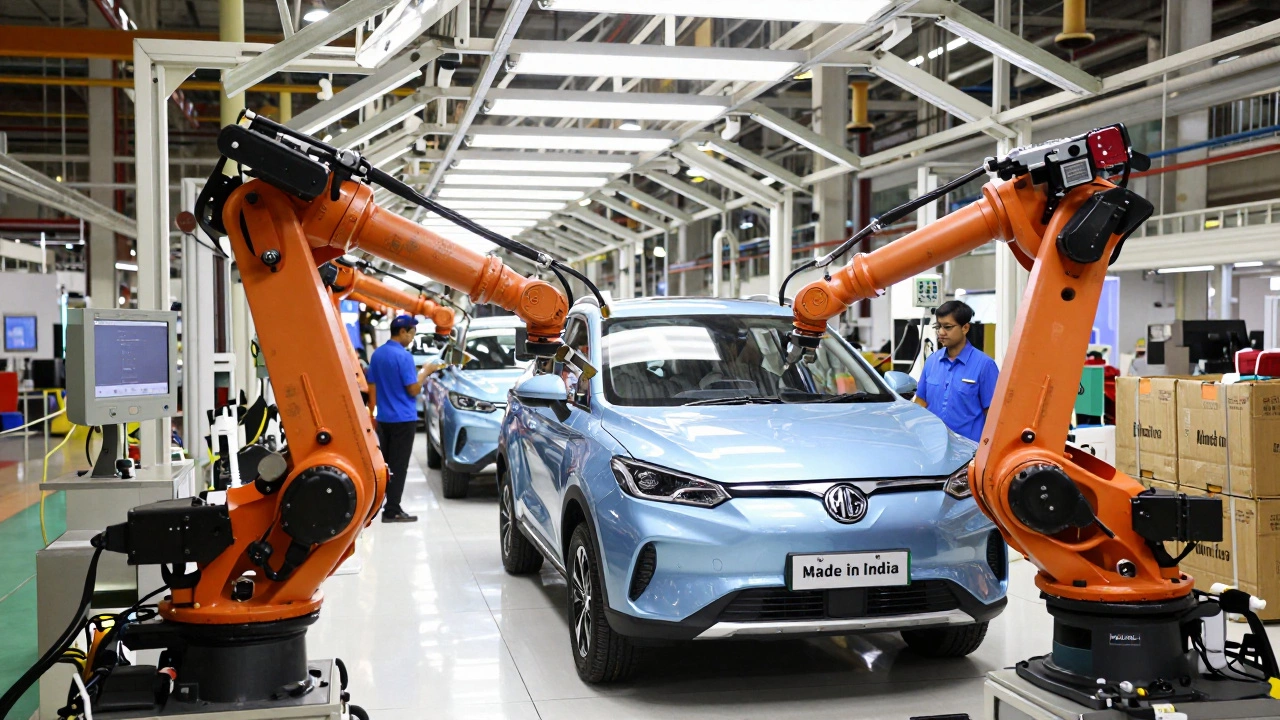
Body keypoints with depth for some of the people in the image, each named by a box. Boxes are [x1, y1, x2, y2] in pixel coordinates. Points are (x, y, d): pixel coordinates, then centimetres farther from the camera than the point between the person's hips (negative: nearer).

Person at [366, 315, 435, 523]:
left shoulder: (377, 354, 7)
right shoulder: (403, 356, -17)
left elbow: (372, 386, 12)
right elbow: (413, 390, -15)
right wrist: (424, 372, -1)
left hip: (383, 418, 8)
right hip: (403, 418, -8)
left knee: (384, 463, 16)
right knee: (398, 466, -4)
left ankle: (377, 504, 20)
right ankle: (392, 510, -3)